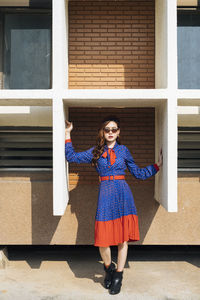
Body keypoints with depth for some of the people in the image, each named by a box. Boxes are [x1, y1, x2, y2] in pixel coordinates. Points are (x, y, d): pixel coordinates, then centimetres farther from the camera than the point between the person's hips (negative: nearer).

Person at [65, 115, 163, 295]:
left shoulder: (123, 150, 11)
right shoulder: (95, 151, 11)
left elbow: (138, 173, 17)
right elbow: (71, 157, 11)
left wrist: (157, 165, 11)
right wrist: (67, 134, 9)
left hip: (123, 193, 0)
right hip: (105, 194, 0)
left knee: (123, 236, 2)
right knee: (103, 238, -2)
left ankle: (118, 275, 19)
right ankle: (108, 268, 27)